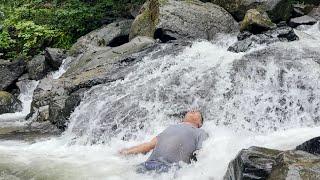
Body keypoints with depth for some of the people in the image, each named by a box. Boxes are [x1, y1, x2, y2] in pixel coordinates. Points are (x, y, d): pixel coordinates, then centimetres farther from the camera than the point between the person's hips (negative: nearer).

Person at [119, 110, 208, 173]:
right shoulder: (171, 127, 35)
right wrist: (126, 152, 25)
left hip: (172, 167, -5)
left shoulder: (200, 133, 20)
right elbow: (148, 145, 32)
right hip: (150, 163, 5)